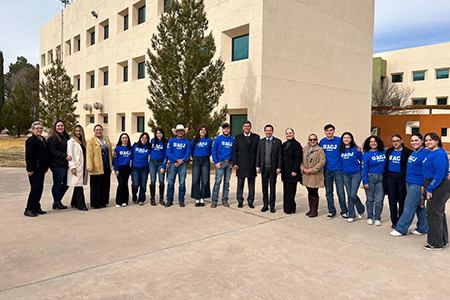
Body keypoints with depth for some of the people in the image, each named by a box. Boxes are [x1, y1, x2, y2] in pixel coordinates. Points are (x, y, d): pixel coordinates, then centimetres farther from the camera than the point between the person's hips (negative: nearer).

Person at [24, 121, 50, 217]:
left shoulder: (43, 140, 16)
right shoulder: (30, 141, -10)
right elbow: (29, 156, -15)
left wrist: (46, 166, 18)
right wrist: (30, 169, -19)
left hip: (41, 169, 8)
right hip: (34, 170, -8)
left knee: (39, 188, 10)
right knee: (35, 189, -8)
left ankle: (36, 208, 19)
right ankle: (29, 209, 0)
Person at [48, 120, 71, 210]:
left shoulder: (66, 137, 18)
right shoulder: (53, 138, -6)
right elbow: (52, 151, -15)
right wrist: (65, 156, -18)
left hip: (65, 165, 8)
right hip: (57, 165, -8)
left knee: (66, 183, 11)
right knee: (57, 184, -1)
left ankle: (58, 200, 24)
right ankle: (56, 203, 10)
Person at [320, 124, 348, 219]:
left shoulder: (339, 140, -4)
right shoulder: (322, 141, 6)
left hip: (338, 170, -3)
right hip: (327, 170, 3)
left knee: (341, 193, -1)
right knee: (329, 192, 10)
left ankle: (344, 211, 16)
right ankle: (331, 211, 22)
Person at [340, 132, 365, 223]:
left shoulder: (355, 149, -6)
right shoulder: (341, 150, 3)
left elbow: (362, 160, 1)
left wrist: (359, 152, -10)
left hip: (356, 174, -4)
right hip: (345, 175, 4)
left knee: (353, 195, -7)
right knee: (349, 196, 8)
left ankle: (361, 210, 21)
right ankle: (351, 215, 17)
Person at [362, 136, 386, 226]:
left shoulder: (384, 152, 6)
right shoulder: (367, 154, -2)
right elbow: (364, 168, -4)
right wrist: (365, 181, -9)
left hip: (381, 178, 2)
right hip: (370, 177, -2)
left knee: (379, 199, 2)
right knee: (370, 198, 5)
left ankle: (377, 218, 13)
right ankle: (370, 217, 17)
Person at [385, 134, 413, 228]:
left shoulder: (407, 152, -4)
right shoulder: (389, 151, 10)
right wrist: (385, 175, 11)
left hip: (402, 178, -3)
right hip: (391, 177, 3)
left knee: (402, 200, 6)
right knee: (392, 200, 4)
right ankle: (394, 221, 13)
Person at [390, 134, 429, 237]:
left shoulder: (426, 153, -12)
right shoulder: (413, 152, 13)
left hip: (418, 184, -8)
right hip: (409, 182, 8)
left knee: (409, 206, -2)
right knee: (419, 206, 15)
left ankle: (401, 229, 4)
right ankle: (423, 228, 25)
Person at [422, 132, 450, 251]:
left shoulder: (438, 154, -17)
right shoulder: (431, 153, 14)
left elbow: (440, 174, -23)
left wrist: (430, 189, -21)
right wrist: (425, 185, 17)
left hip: (439, 187, -10)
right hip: (435, 187, 11)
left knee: (433, 213, -5)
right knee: (439, 213, 18)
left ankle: (436, 244, 5)